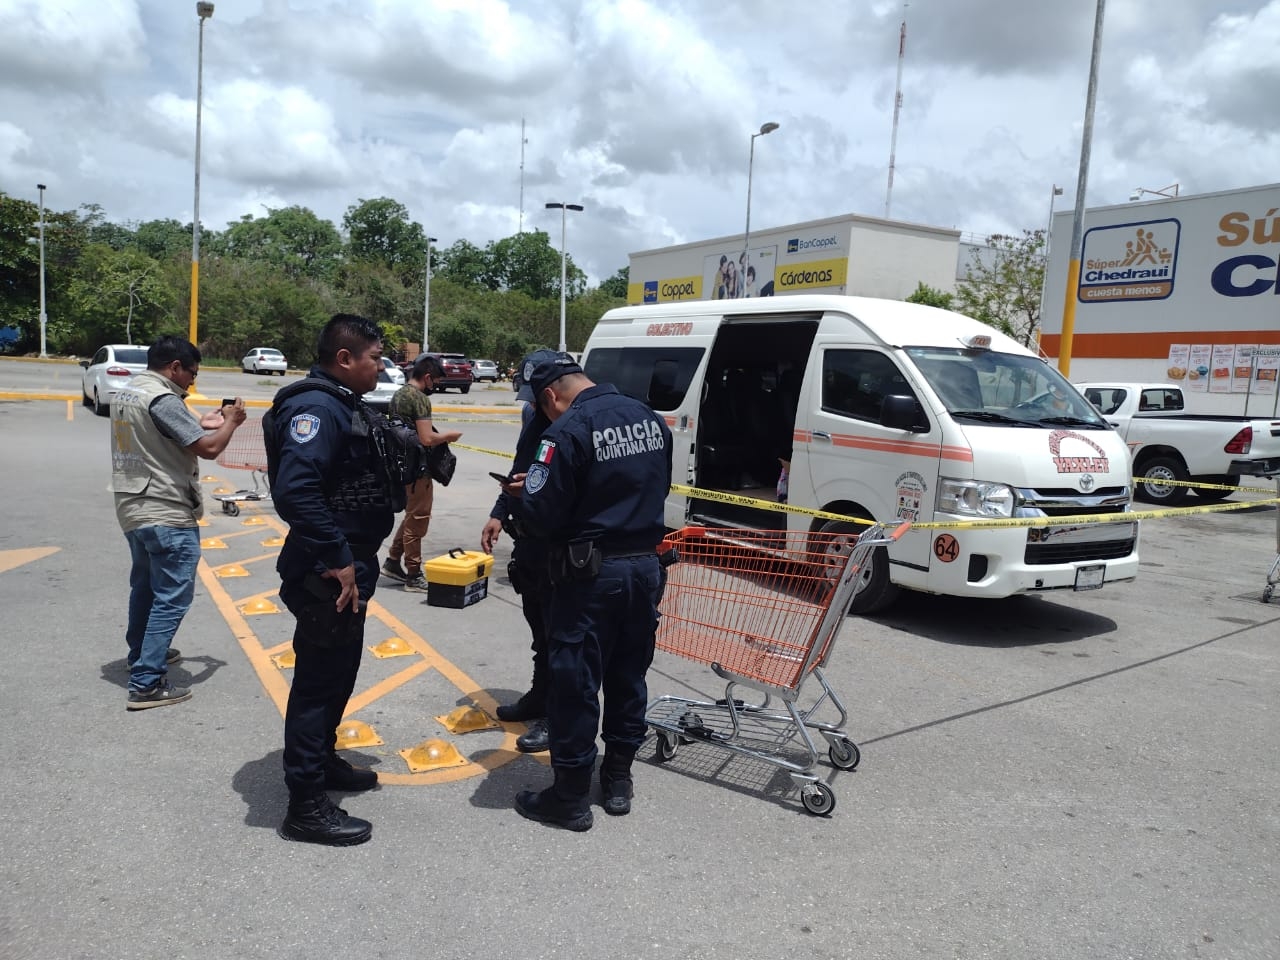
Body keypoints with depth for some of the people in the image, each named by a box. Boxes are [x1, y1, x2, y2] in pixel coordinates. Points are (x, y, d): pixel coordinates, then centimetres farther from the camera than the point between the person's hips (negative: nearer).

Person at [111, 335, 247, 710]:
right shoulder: (163, 399, -19)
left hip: (132, 508, 10)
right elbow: (209, 448, -22)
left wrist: (201, 424, 14)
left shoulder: (125, 393, 11)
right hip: (167, 514, -10)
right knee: (171, 597, -4)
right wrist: (231, 421, -4)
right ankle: (146, 684, -3)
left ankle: (142, 653, 41)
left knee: (145, 586, 24)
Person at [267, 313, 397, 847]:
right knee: (318, 682, 0)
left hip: (349, 570, 10)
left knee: (340, 673, 23)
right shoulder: (316, 408, -21)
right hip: (326, 577, -10)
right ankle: (306, 807, 12)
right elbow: (294, 491, -33)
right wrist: (335, 559, -27)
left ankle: (324, 761, 41)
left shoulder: (347, 407, 12)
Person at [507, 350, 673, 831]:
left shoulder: (568, 431, -17)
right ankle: (618, 780, 31)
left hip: (591, 574, -7)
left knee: (574, 682, 5)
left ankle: (571, 796, 16)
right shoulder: (650, 419, 6)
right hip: (645, 567, 7)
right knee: (628, 676, 18)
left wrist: (524, 490, 2)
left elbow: (542, 516, -18)